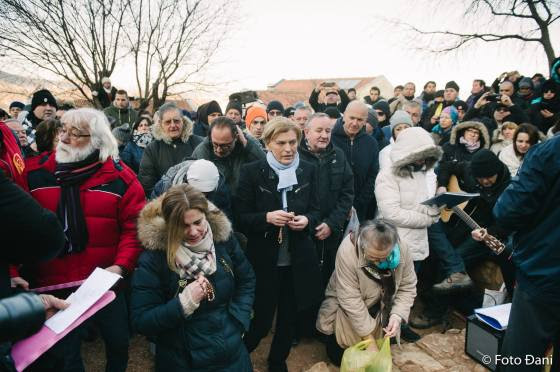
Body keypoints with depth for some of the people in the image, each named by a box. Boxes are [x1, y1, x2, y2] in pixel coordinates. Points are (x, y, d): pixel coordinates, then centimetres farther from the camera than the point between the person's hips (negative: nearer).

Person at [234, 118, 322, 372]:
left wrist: (307, 220, -15)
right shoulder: (251, 172, -8)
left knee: (289, 319, 17)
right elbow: (239, 217, -7)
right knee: (261, 321, 7)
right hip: (264, 261, -3)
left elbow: (316, 211, 7)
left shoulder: (307, 170, 1)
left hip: (298, 260, 3)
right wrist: (267, 217, -24)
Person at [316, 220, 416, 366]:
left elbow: (407, 287, -9)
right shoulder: (347, 251, -35)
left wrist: (397, 315, -25)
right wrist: (369, 339, -25)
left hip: (380, 311, 3)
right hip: (347, 312, -3)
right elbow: (351, 301, -30)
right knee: (339, 358, 2)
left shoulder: (402, 249, -23)